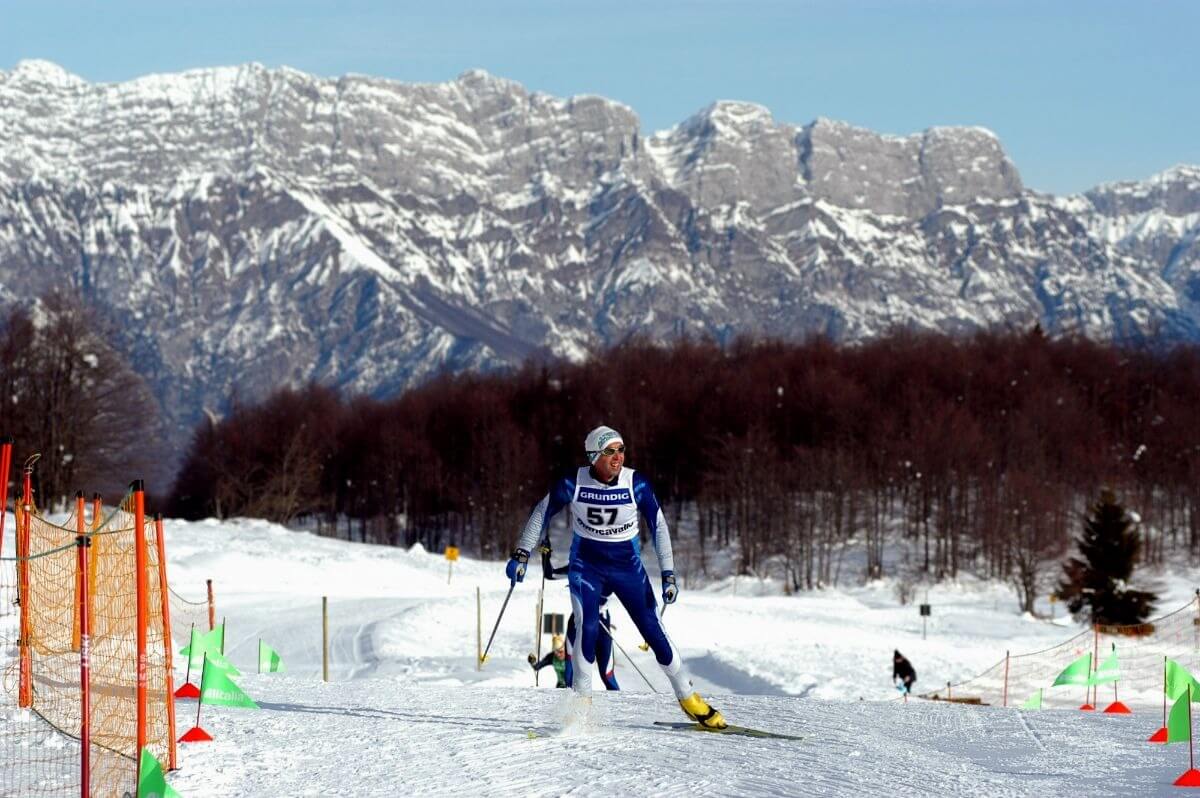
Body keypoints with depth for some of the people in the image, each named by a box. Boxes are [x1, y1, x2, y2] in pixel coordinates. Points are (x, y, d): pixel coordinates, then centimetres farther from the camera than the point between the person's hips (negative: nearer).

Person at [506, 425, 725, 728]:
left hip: (627, 565, 1)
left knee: (653, 631, -2)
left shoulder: (637, 484, -15)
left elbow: (658, 526, -4)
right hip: (586, 564, 0)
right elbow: (542, 513, 0)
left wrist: (668, 575, -9)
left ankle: (688, 699, 12)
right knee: (587, 627, -20)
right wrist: (521, 555, -2)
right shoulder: (574, 484, -15)